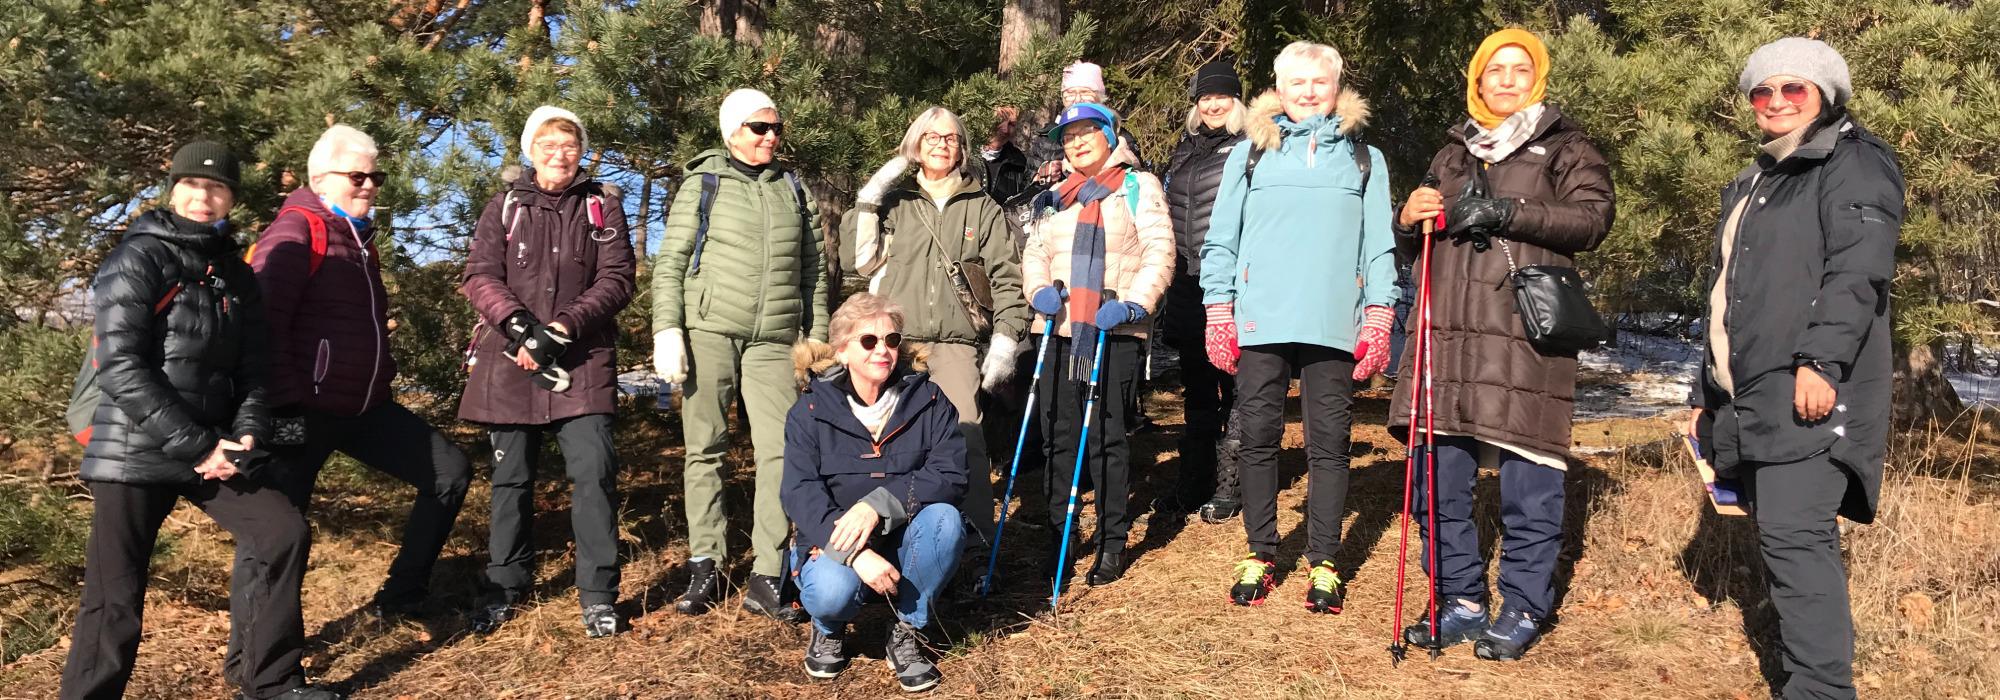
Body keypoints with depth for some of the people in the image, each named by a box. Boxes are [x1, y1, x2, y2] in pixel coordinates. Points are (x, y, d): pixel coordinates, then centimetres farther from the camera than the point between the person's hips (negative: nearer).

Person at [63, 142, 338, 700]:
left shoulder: (236, 276, 12)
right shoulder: (137, 260, -7)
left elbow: (252, 370, 11)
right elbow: (121, 368, -16)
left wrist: (247, 437, -8)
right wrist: (196, 446, -18)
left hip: (214, 448, 6)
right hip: (135, 451, -6)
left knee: (283, 529, -3)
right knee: (116, 597, -3)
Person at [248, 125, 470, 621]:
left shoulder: (361, 239, 17)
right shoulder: (297, 232, -10)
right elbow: (263, 321, -19)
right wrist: (281, 406, -22)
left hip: (366, 408, 9)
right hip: (307, 412, -8)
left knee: (450, 471, 5)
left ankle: (401, 596, 13)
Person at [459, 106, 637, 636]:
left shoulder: (604, 206, 8)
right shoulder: (505, 207, 10)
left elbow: (616, 280, -1)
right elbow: (480, 277, 1)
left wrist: (564, 328, -14)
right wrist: (519, 324, -16)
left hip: (584, 359, -1)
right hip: (510, 359, 2)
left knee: (593, 470, -10)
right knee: (510, 476, 8)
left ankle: (598, 595, 2)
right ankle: (506, 587, 24)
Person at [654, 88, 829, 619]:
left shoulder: (794, 189, 15)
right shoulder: (703, 183, 6)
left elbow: (813, 269, 17)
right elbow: (669, 262, 2)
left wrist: (818, 335, 11)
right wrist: (667, 329, -7)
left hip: (772, 341, 2)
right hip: (707, 332, -2)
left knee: (780, 452, -7)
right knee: (704, 449, 2)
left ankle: (766, 579, -2)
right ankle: (703, 567, 12)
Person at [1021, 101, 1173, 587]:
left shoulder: (1138, 186, 4)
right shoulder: (1056, 197, 20)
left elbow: (1159, 252, -4)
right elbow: (1035, 251, 14)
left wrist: (1132, 303, -18)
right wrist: (1039, 288, -7)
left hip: (1115, 331, -4)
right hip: (1060, 328, 5)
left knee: (1105, 436, -4)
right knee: (1058, 436, 6)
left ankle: (1113, 542, 8)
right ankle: (1056, 539, 17)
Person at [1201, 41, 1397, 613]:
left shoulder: (1365, 159, 15)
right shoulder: (1250, 154, 12)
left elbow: (1380, 247, 11)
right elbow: (1220, 241, 9)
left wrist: (1378, 318, 1)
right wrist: (1219, 313, 1)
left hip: (1333, 326, 0)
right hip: (1260, 323, 0)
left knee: (1329, 444, 2)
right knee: (1259, 440, 3)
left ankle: (1323, 562, 11)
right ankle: (1260, 555, 15)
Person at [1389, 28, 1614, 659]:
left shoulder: (1565, 148, 10)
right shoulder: (1452, 154, 22)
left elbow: (1592, 219, -6)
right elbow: (1416, 243, 26)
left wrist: (1506, 212, -16)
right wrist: (1408, 220, 3)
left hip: (1526, 334, -4)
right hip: (1447, 331, 4)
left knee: (1528, 484, -4)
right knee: (1437, 477, 4)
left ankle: (1523, 610, 9)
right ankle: (1461, 602, 16)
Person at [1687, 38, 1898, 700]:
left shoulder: (1852, 162, 1)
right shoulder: (1752, 184, 26)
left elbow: (1858, 270, -14)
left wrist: (1821, 360, -26)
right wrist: (1704, 393, 25)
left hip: (1810, 391, -8)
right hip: (1751, 396, 8)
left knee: (1795, 535, -15)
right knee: (1784, 540, 9)